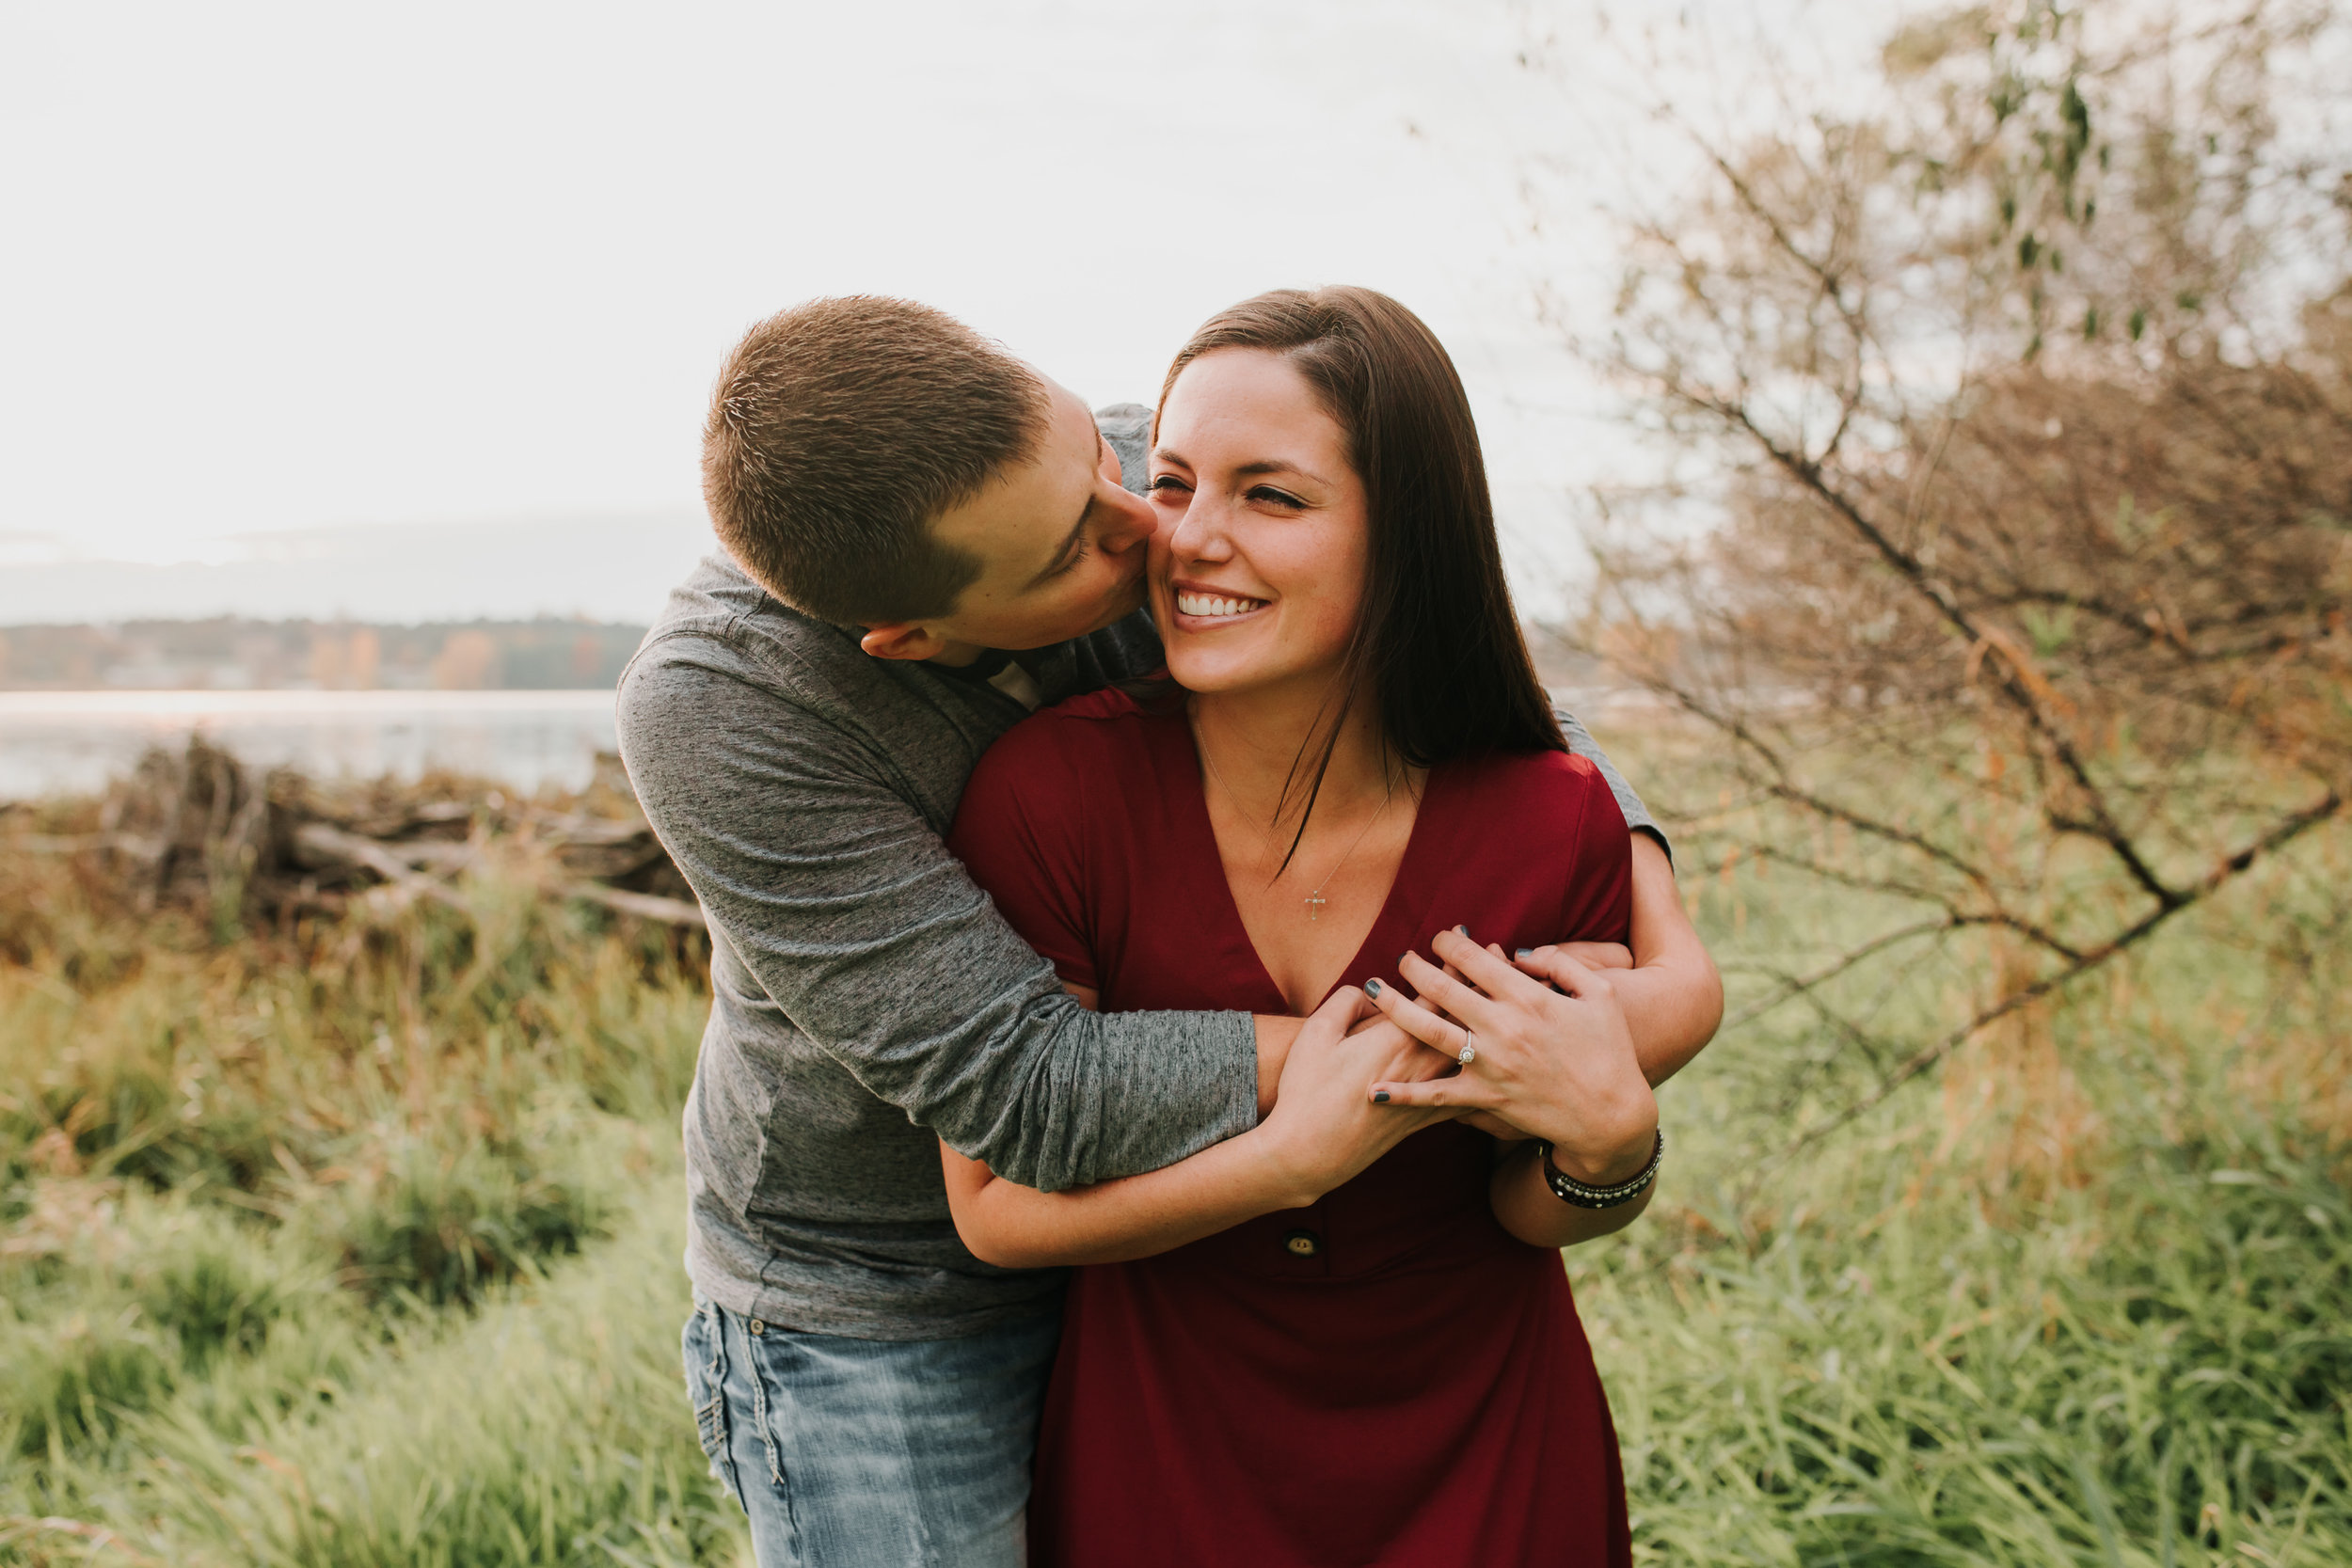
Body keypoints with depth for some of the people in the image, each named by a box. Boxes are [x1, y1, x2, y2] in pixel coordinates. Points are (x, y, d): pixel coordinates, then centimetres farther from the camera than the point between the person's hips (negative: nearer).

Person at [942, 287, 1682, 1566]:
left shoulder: (1551, 825, -20)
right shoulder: (1053, 791, -23)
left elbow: (1540, 1217, -5)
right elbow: (999, 1203, -16)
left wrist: (1609, 1139, -27)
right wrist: (1296, 1152, -27)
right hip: (1162, 1454, -1)